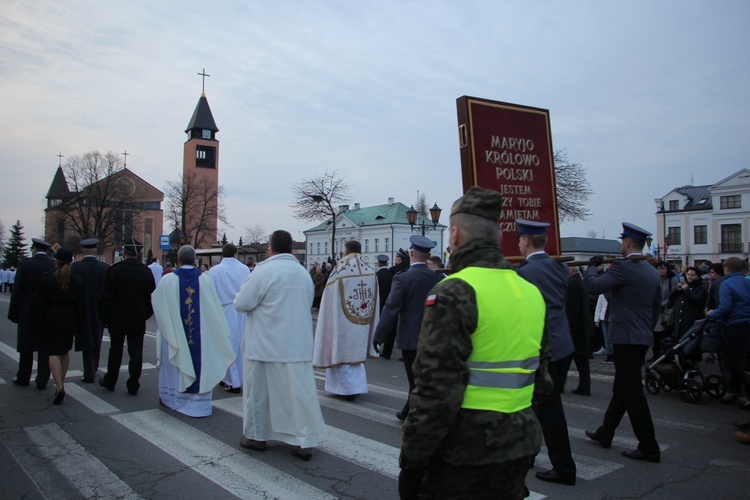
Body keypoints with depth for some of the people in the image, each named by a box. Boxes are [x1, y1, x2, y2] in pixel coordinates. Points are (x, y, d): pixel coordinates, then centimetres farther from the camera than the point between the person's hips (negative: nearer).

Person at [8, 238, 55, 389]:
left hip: (28, 312, -1)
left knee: (26, 347, 13)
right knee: (45, 348, 8)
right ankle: (42, 381, 11)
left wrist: (13, 313, -1)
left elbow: (17, 292, -8)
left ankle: (23, 378, 27)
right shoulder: (55, 266, -4)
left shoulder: (25, 264, -8)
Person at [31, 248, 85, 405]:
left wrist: (36, 325, -1)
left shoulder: (47, 278, -10)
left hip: (50, 321, -3)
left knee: (53, 353, -2)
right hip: (69, 321, 3)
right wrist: (79, 327, 9)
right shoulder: (77, 281, -1)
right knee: (65, 351, 18)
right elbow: (81, 306, 2)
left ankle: (59, 387, -14)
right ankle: (61, 383, 26)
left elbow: (39, 304, -8)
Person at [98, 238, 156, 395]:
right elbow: (151, 297, 2)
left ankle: (110, 382, 27)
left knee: (115, 351, 13)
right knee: (136, 352, 4)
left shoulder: (113, 270, -9)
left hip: (117, 319, -1)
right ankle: (133, 386, 6)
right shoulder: (146, 272, -4)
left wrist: (104, 317, 3)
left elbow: (105, 297, -7)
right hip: (138, 319, 1)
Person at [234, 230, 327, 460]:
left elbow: (241, 303, -10)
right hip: (297, 344, 4)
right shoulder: (304, 273, 6)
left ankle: (255, 436, 24)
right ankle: (304, 440, 6)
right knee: (299, 391, 5)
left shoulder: (264, 271, -13)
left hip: (265, 345, -4)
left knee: (258, 390, 11)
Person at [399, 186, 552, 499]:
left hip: (464, 450, -7)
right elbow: (540, 375, 14)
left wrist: (412, 462, -13)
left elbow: (436, 389, -22)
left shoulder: (454, 293, -19)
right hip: (519, 446, 7)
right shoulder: (532, 292, 5)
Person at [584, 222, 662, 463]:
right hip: (644, 337, 9)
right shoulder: (652, 271, 11)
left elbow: (593, 286, -18)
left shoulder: (623, 267, -16)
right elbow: (657, 306, 17)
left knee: (632, 391, -2)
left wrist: (592, 265, 0)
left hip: (626, 337, -9)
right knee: (622, 387, 17)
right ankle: (605, 433, 30)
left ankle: (649, 448, 3)